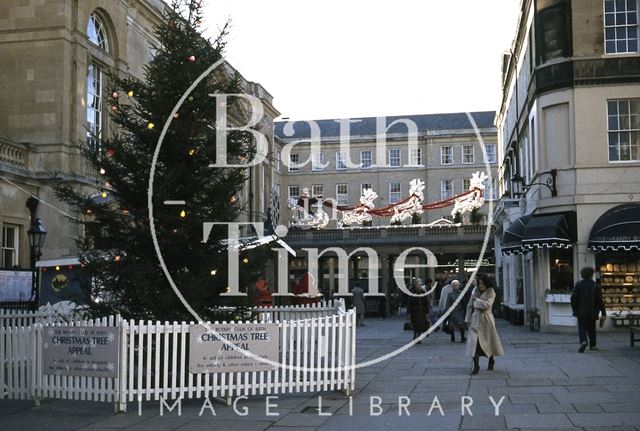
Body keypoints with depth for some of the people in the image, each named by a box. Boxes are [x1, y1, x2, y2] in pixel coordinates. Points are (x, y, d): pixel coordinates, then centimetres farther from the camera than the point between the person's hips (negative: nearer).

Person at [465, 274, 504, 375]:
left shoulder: (491, 292, -4)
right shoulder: (475, 290, 7)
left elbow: (488, 304, -21)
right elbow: (469, 305, 11)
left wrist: (477, 300, -12)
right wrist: (468, 319, 9)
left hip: (486, 319, -2)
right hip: (475, 319, 2)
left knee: (489, 341, 11)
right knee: (474, 342, -8)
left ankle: (491, 361, 37)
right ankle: (476, 366, -7)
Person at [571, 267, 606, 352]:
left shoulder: (578, 285, -3)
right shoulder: (595, 285, -3)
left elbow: (573, 298, -4)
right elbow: (599, 300, -3)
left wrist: (574, 310, 6)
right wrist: (603, 312, 4)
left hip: (581, 312, -1)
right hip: (592, 312, 1)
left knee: (582, 328, 0)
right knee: (591, 328, 15)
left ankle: (583, 341, -25)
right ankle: (592, 345, 20)